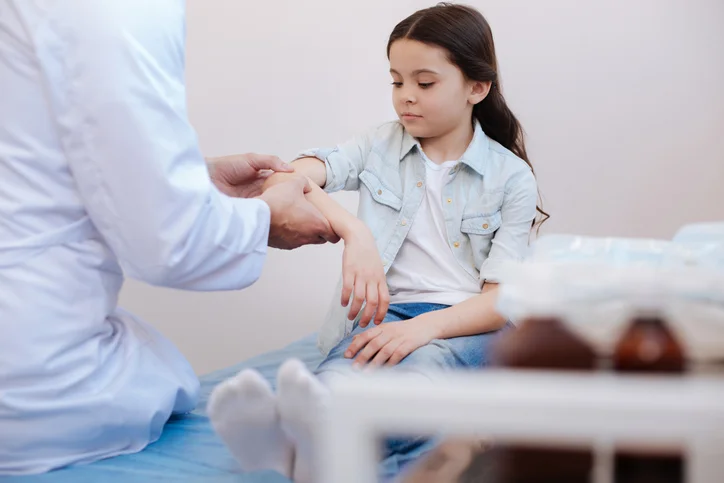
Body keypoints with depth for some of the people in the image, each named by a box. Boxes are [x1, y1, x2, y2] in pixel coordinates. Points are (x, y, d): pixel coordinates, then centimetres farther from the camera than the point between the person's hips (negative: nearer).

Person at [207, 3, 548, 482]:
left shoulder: (513, 177, 7)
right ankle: (281, 430, -70)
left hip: (465, 325, -2)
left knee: (423, 362, -39)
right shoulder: (380, 146, 14)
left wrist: (425, 326, -25)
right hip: (385, 312, 2)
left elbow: (502, 298, -4)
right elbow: (286, 178, -4)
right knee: (355, 360, -35)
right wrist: (354, 231, -24)